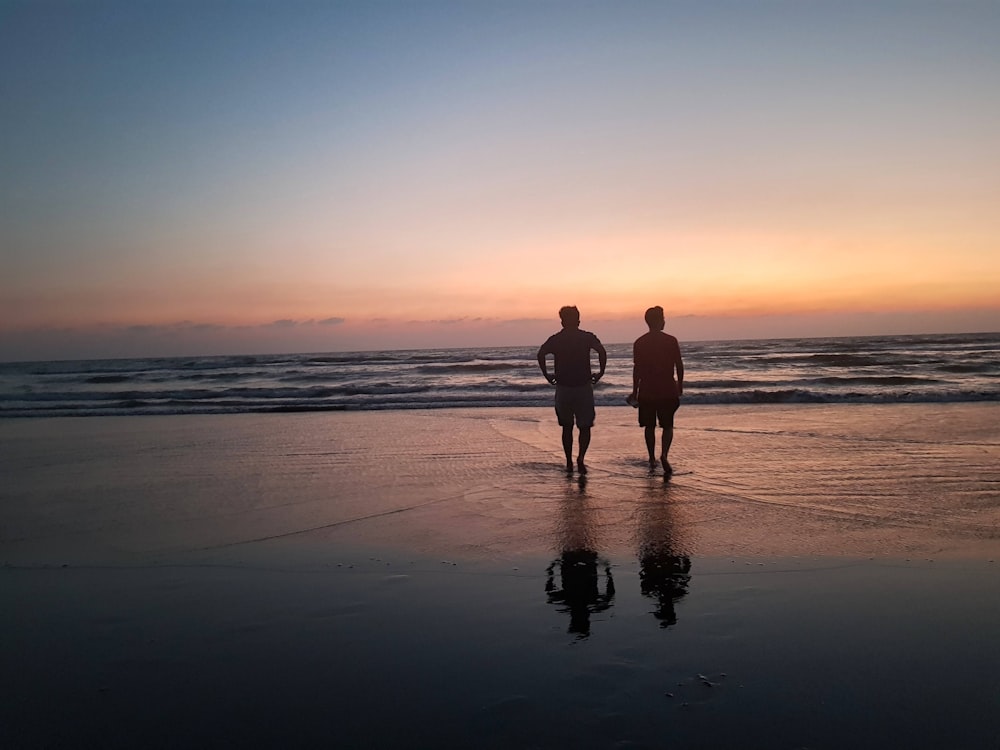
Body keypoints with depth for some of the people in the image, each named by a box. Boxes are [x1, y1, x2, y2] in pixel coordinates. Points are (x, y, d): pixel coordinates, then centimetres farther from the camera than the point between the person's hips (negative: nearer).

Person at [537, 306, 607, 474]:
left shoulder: (555, 339, 4)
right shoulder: (587, 337, 1)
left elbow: (540, 354, -12)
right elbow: (602, 351, -15)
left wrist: (547, 375, -4)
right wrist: (601, 373, -6)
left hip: (563, 388, 1)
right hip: (584, 387, -1)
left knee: (567, 427, 14)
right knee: (585, 427, 8)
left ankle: (569, 463, 15)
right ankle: (580, 458, -12)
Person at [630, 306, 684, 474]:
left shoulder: (639, 343, -2)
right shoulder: (671, 341, -4)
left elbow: (637, 369, -1)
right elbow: (679, 365, 0)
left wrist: (634, 391, 6)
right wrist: (680, 385, 14)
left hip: (646, 391, 1)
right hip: (667, 390, -1)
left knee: (649, 426, 13)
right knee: (667, 425, 7)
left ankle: (652, 459, 18)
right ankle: (664, 454, -15)